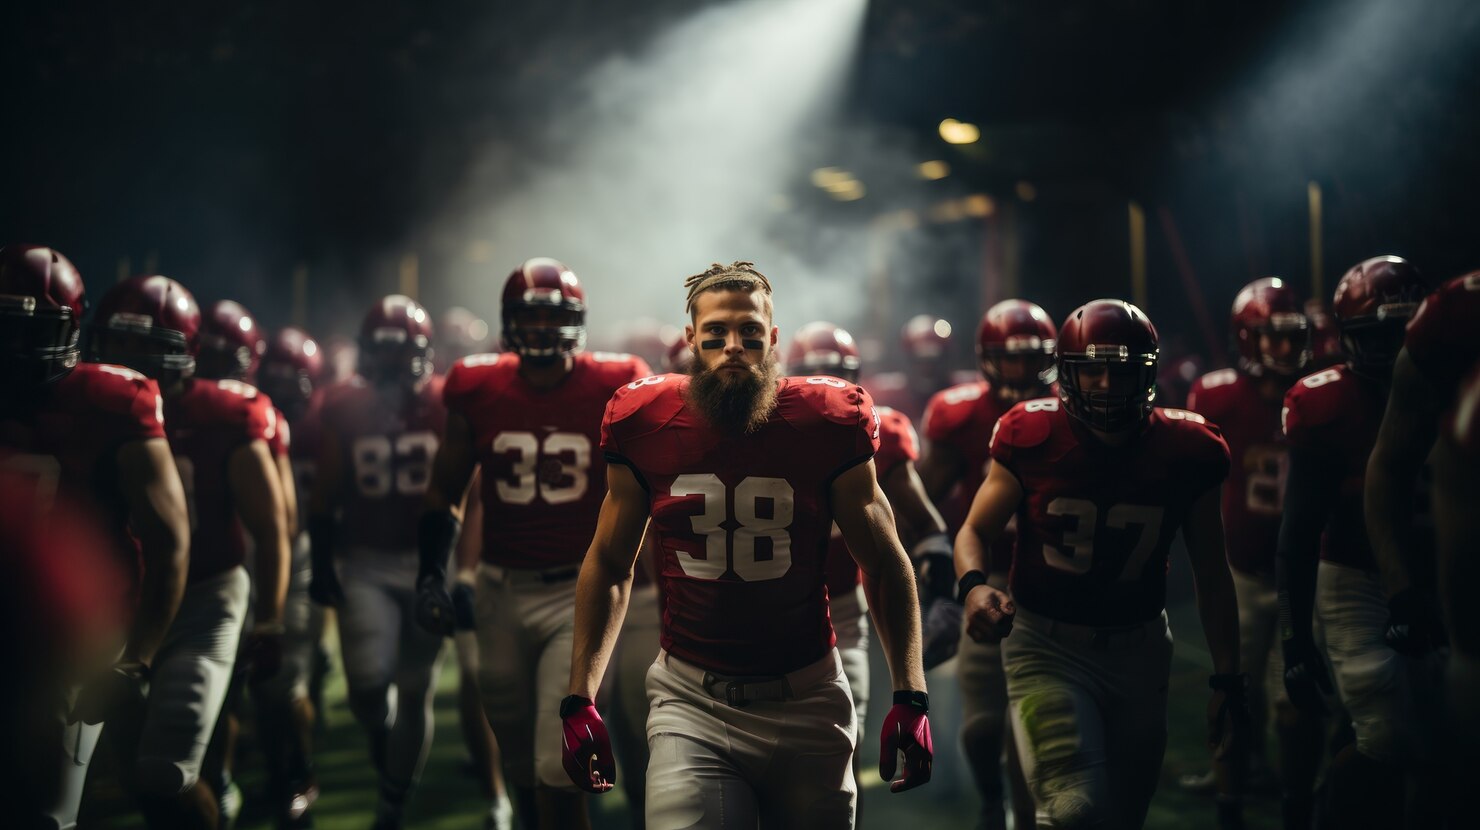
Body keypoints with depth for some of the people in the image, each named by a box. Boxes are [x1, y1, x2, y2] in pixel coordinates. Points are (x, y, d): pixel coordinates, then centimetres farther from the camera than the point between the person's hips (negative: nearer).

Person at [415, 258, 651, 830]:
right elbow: (445, 491, 10)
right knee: (518, 755, 17)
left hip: (580, 592, -3)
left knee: (558, 767, -12)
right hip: (502, 591, 3)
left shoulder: (612, 391, -8)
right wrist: (431, 575, 2)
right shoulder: (477, 391, -1)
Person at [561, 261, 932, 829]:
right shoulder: (644, 425, -3)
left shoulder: (826, 424, -6)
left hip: (806, 701, 0)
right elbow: (609, 566, 8)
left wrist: (910, 697, -5)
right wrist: (580, 700, 4)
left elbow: (884, 564, 2)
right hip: (691, 703, 0)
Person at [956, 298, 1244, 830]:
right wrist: (974, 585, -24)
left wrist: (1227, 680, 1)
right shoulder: (1034, 438, -13)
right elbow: (977, 531, -1)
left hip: (1138, 651, 3)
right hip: (1046, 646, -3)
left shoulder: (1185, 452, -7)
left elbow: (1211, 575, 3)